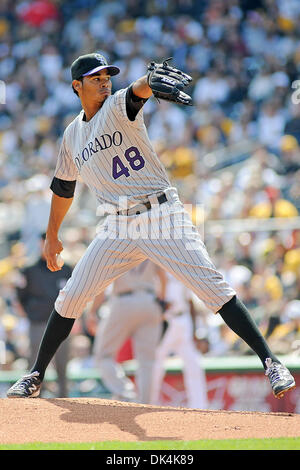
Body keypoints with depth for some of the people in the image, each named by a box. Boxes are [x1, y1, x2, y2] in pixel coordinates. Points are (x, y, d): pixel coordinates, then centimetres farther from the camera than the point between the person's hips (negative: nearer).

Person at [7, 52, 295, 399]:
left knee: (213, 287, -14)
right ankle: (36, 377, 19)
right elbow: (63, 187, 27)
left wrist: (154, 79, -52)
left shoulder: (118, 106, -3)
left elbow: (139, 90, -28)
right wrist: (52, 237, 31)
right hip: (118, 228, 5)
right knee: (70, 298, 3)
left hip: (163, 218, -4)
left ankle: (270, 362, -14)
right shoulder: (72, 135, 13)